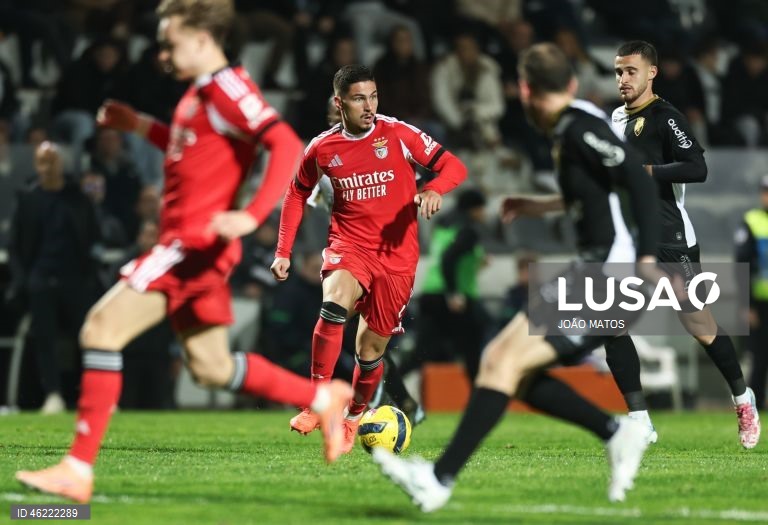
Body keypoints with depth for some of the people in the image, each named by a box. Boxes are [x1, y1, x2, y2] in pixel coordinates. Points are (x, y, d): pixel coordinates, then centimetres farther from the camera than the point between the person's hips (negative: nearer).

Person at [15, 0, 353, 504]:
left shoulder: (227, 88, -13)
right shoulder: (200, 94, 16)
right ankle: (326, 399, 25)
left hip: (195, 243, -10)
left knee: (102, 329, -14)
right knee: (212, 367, 16)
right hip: (183, 243, 10)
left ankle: (78, 468, -14)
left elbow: (288, 145, -22)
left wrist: (252, 216, -31)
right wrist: (140, 125, 25)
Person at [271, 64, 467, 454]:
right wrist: (283, 252, 10)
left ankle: (353, 419, 30)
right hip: (349, 245, 0)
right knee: (333, 305, -32)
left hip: (397, 254, 0)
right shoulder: (322, 148, 0)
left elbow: (453, 167, -4)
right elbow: (297, 194, 17)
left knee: (371, 348, 4)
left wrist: (434, 190, -27)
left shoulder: (398, 135, -6)